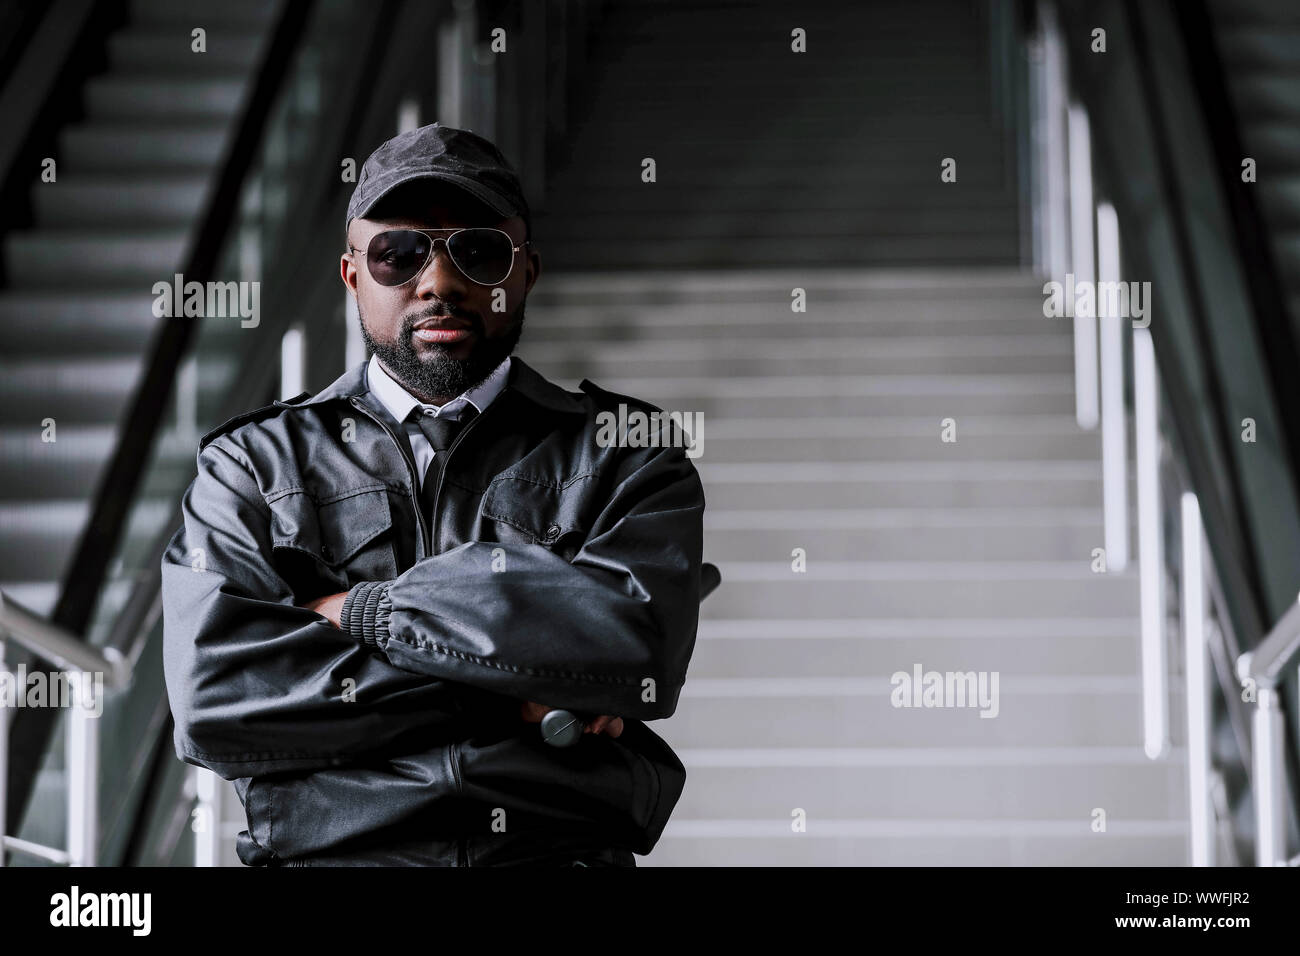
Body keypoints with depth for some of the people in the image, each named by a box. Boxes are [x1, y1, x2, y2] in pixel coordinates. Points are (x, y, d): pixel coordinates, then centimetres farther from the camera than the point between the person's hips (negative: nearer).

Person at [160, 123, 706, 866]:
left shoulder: (624, 451, 14)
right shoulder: (252, 462, 14)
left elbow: (640, 645, -6)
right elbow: (211, 697, -2)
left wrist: (365, 610, -3)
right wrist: (505, 683, -5)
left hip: (566, 846, 0)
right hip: (329, 849, 1)